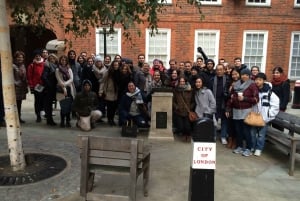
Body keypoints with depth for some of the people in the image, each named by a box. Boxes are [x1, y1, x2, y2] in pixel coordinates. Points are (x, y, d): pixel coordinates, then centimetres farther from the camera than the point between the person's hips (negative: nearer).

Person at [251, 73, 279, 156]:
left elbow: (275, 106, -8)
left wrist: (267, 117, -10)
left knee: (261, 134, 7)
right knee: (252, 133, 12)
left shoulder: (269, 93, -12)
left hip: (263, 118, -3)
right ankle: (252, 147, 29)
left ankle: (259, 148, 23)